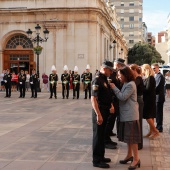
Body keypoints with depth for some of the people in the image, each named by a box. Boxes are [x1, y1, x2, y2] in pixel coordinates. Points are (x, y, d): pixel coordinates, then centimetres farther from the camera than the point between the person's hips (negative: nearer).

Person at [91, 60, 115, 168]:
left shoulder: (105, 79, 11)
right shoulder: (97, 80, -18)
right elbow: (93, 99, -24)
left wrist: (111, 105, 7)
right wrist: (98, 115, -27)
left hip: (105, 110, 9)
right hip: (99, 111, -9)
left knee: (102, 134, 17)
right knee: (98, 135, 0)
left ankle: (101, 156, 29)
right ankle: (97, 160, 9)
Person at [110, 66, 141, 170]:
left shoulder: (130, 85, -16)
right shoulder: (126, 84, 15)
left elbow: (122, 97, -21)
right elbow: (121, 97, 15)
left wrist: (114, 87, -16)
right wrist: (114, 88, 5)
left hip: (130, 115, -10)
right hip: (126, 114, 10)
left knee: (132, 136, -7)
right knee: (128, 136, 16)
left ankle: (136, 159, -1)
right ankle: (129, 155, 27)